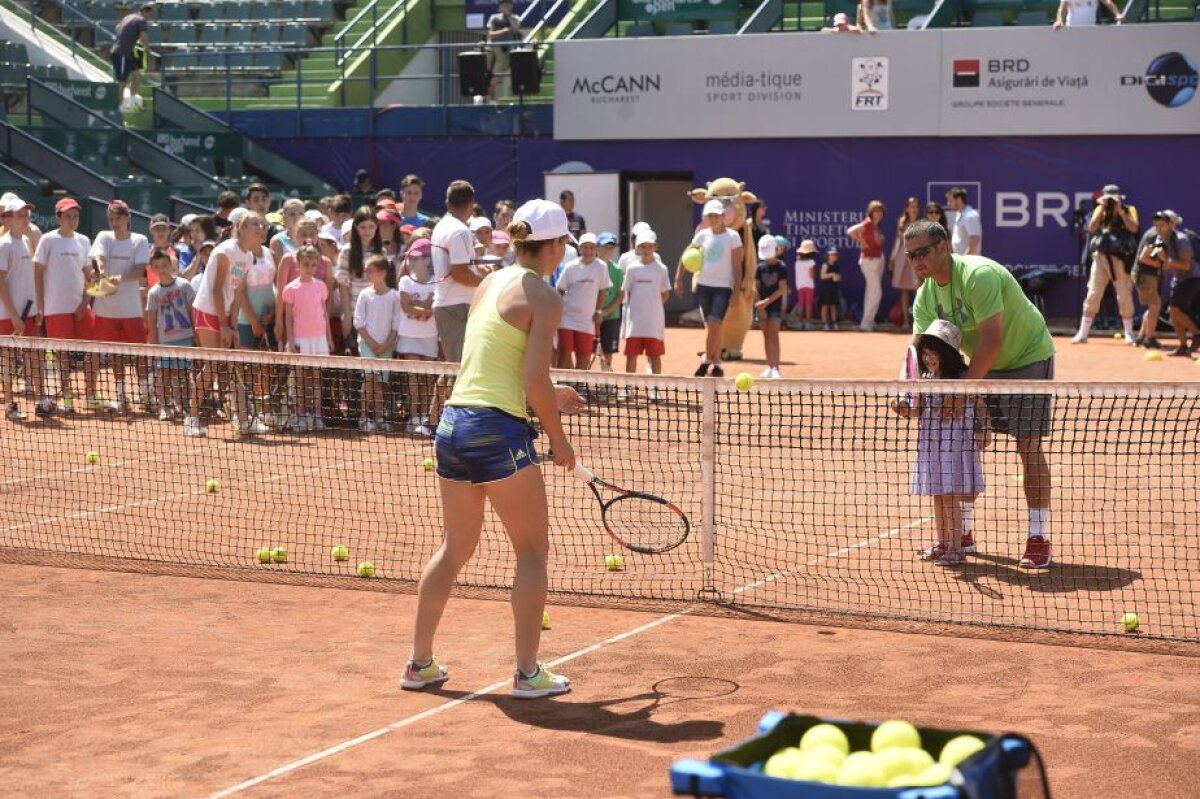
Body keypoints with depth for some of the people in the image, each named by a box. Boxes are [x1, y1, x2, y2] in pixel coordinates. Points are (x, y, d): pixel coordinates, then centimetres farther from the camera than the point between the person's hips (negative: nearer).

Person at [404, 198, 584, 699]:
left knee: (455, 549, 18)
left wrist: (545, 399, 22)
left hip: (453, 422, 8)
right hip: (498, 430, -8)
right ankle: (528, 673, 5)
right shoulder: (544, 298, -8)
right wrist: (557, 437, -3)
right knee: (533, 551, 5)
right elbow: (535, 380, -16)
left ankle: (419, 663, 22)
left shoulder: (490, 283, 15)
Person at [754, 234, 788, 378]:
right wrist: (760, 306, -6)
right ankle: (770, 367, 16)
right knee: (766, 336, 9)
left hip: (775, 305, -4)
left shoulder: (781, 267, -6)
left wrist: (767, 301, -17)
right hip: (762, 306, 4)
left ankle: (776, 368, -16)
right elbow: (756, 287, 5)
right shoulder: (760, 268, 5)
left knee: (773, 335, -12)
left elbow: (782, 289, -11)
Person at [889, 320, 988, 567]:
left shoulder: (963, 379, -12)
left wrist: (983, 431, -10)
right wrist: (905, 410, -11)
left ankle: (956, 548, 3)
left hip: (956, 444, -6)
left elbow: (980, 405, -4)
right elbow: (919, 410, 7)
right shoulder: (925, 379, 4)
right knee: (938, 498, 14)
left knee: (950, 498, -5)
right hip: (931, 444, 6)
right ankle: (942, 543, 26)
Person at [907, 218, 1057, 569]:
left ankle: (1039, 539, -9)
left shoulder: (978, 275, -30)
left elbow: (992, 341, -35)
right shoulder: (926, 296, -5)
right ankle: (962, 532, 15)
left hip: (1028, 358, -7)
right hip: (984, 367, 8)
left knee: (1029, 446, -13)